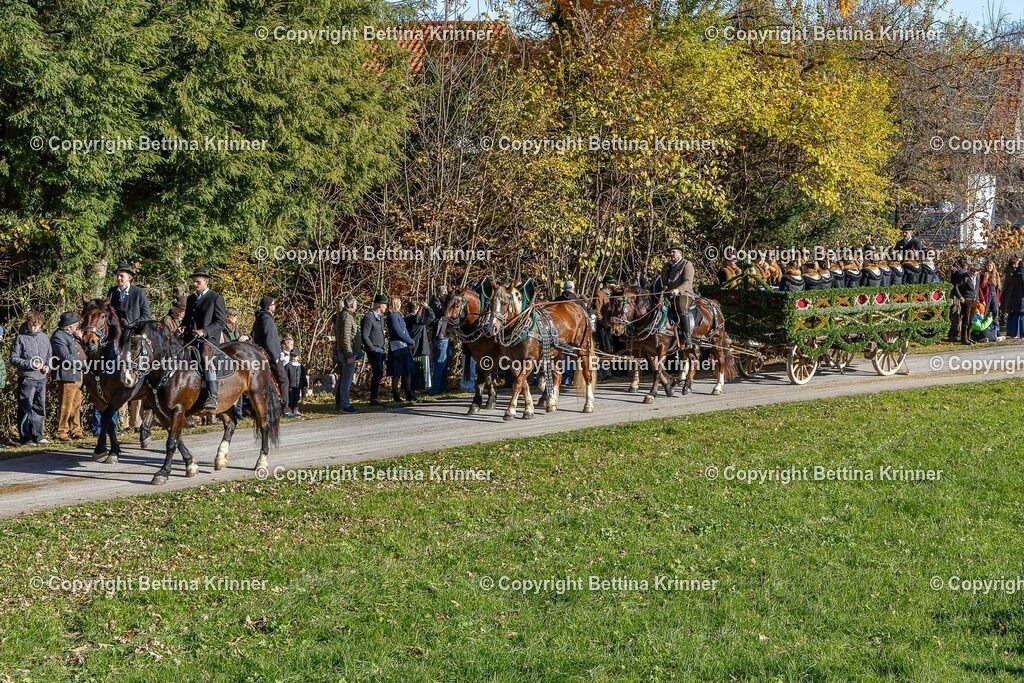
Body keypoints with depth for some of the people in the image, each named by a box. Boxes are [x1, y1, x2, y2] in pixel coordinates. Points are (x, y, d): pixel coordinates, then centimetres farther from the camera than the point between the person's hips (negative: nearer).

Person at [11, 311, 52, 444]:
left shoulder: (44, 337, 9)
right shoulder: (21, 338, -5)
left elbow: (50, 355, 19)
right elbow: (14, 359, -6)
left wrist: (48, 366, -1)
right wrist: (30, 364, -17)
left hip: (42, 378, 5)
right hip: (27, 378, -5)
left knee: (40, 408, 11)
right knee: (26, 409, -4)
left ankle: (38, 435, 19)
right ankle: (26, 437, 0)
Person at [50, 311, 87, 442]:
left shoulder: (70, 336, 16)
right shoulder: (58, 337, -14)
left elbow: (79, 352, 27)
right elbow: (67, 358, -21)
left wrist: (80, 338, 10)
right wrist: (84, 364, -14)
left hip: (77, 377, 10)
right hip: (67, 376, -10)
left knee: (76, 406, 15)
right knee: (66, 407, -6)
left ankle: (76, 431, 23)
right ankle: (61, 433, -1)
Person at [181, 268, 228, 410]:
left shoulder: (216, 298, 1)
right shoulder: (191, 298, 22)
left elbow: (221, 322, -4)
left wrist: (204, 331, -18)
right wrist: (183, 327, 5)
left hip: (209, 338, -7)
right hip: (190, 337, 8)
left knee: (206, 358, -30)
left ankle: (212, 398, -35)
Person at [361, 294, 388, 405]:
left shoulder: (380, 317, 16)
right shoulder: (368, 317, -12)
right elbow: (364, 336, -14)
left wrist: (385, 348, 15)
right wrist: (373, 349, -15)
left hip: (381, 351, 9)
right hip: (374, 351, -9)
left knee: (379, 373, 8)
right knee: (378, 373, -13)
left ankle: (374, 397, 15)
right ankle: (373, 398, -8)